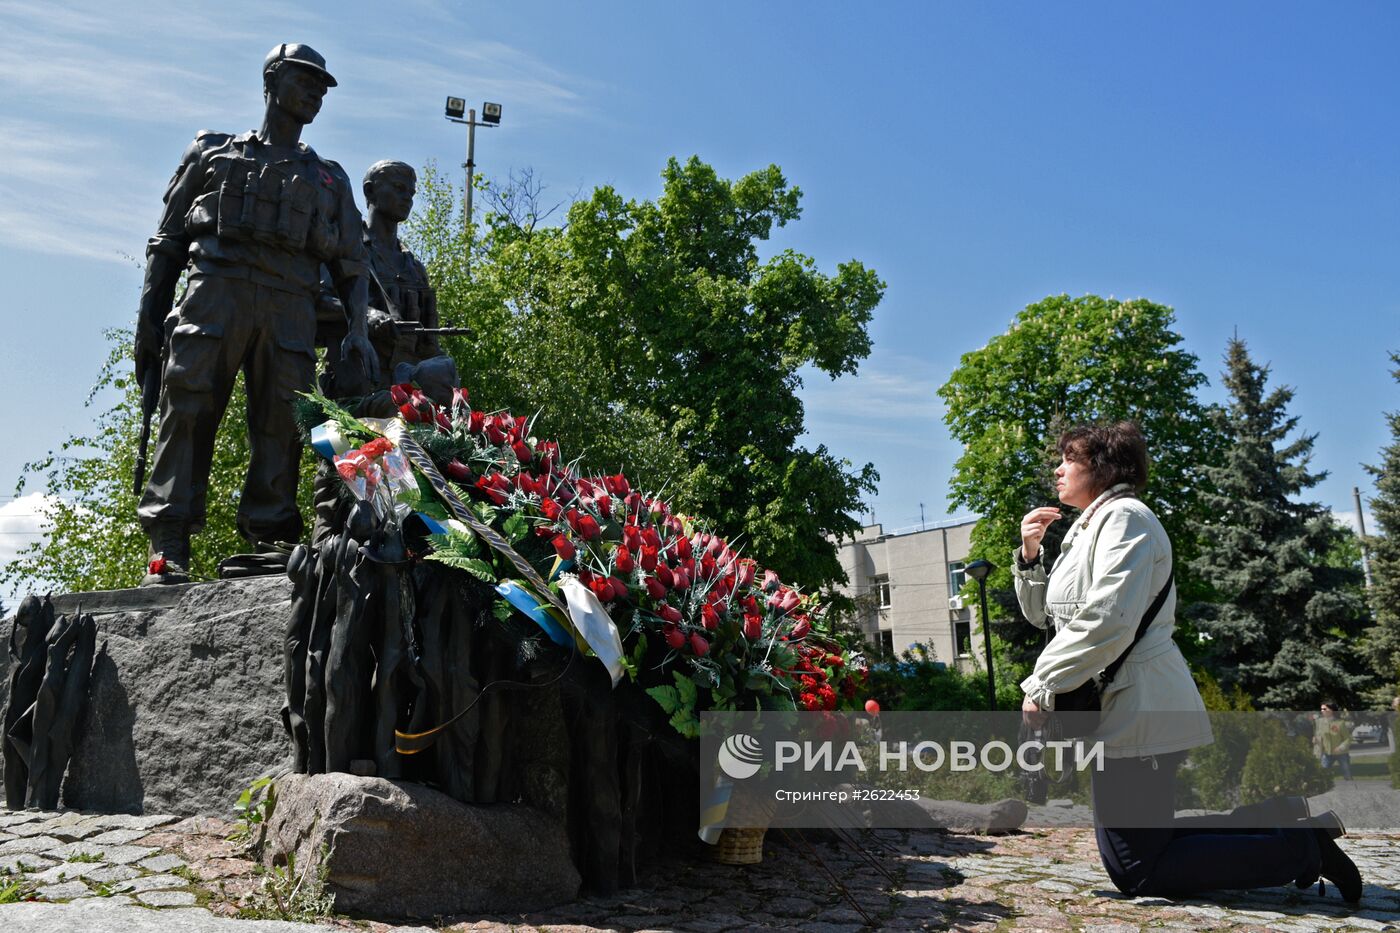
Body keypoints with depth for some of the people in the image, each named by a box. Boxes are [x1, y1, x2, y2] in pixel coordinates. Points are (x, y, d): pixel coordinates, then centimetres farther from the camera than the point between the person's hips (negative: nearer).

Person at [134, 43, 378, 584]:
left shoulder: (329, 180, 27)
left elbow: (351, 266, 19)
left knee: (280, 429, -8)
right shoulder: (214, 153, 23)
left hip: (291, 310, 1)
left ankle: (269, 548, -8)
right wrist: (148, 322, 5)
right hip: (215, 291, -1)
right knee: (186, 413, -12)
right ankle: (168, 551, -15)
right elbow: (167, 243, 17)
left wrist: (358, 328, 0)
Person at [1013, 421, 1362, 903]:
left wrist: (1041, 685, -16)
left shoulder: (1125, 516, -12)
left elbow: (1105, 620, -24)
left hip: (1138, 712, -10)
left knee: (1134, 870, -4)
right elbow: (1043, 613, 23)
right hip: (1126, 712, 10)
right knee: (1135, 844, 15)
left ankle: (1304, 846, 2)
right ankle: (1272, 820, 18)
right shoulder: (1088, 528, 19)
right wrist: (1030, 554, 7)